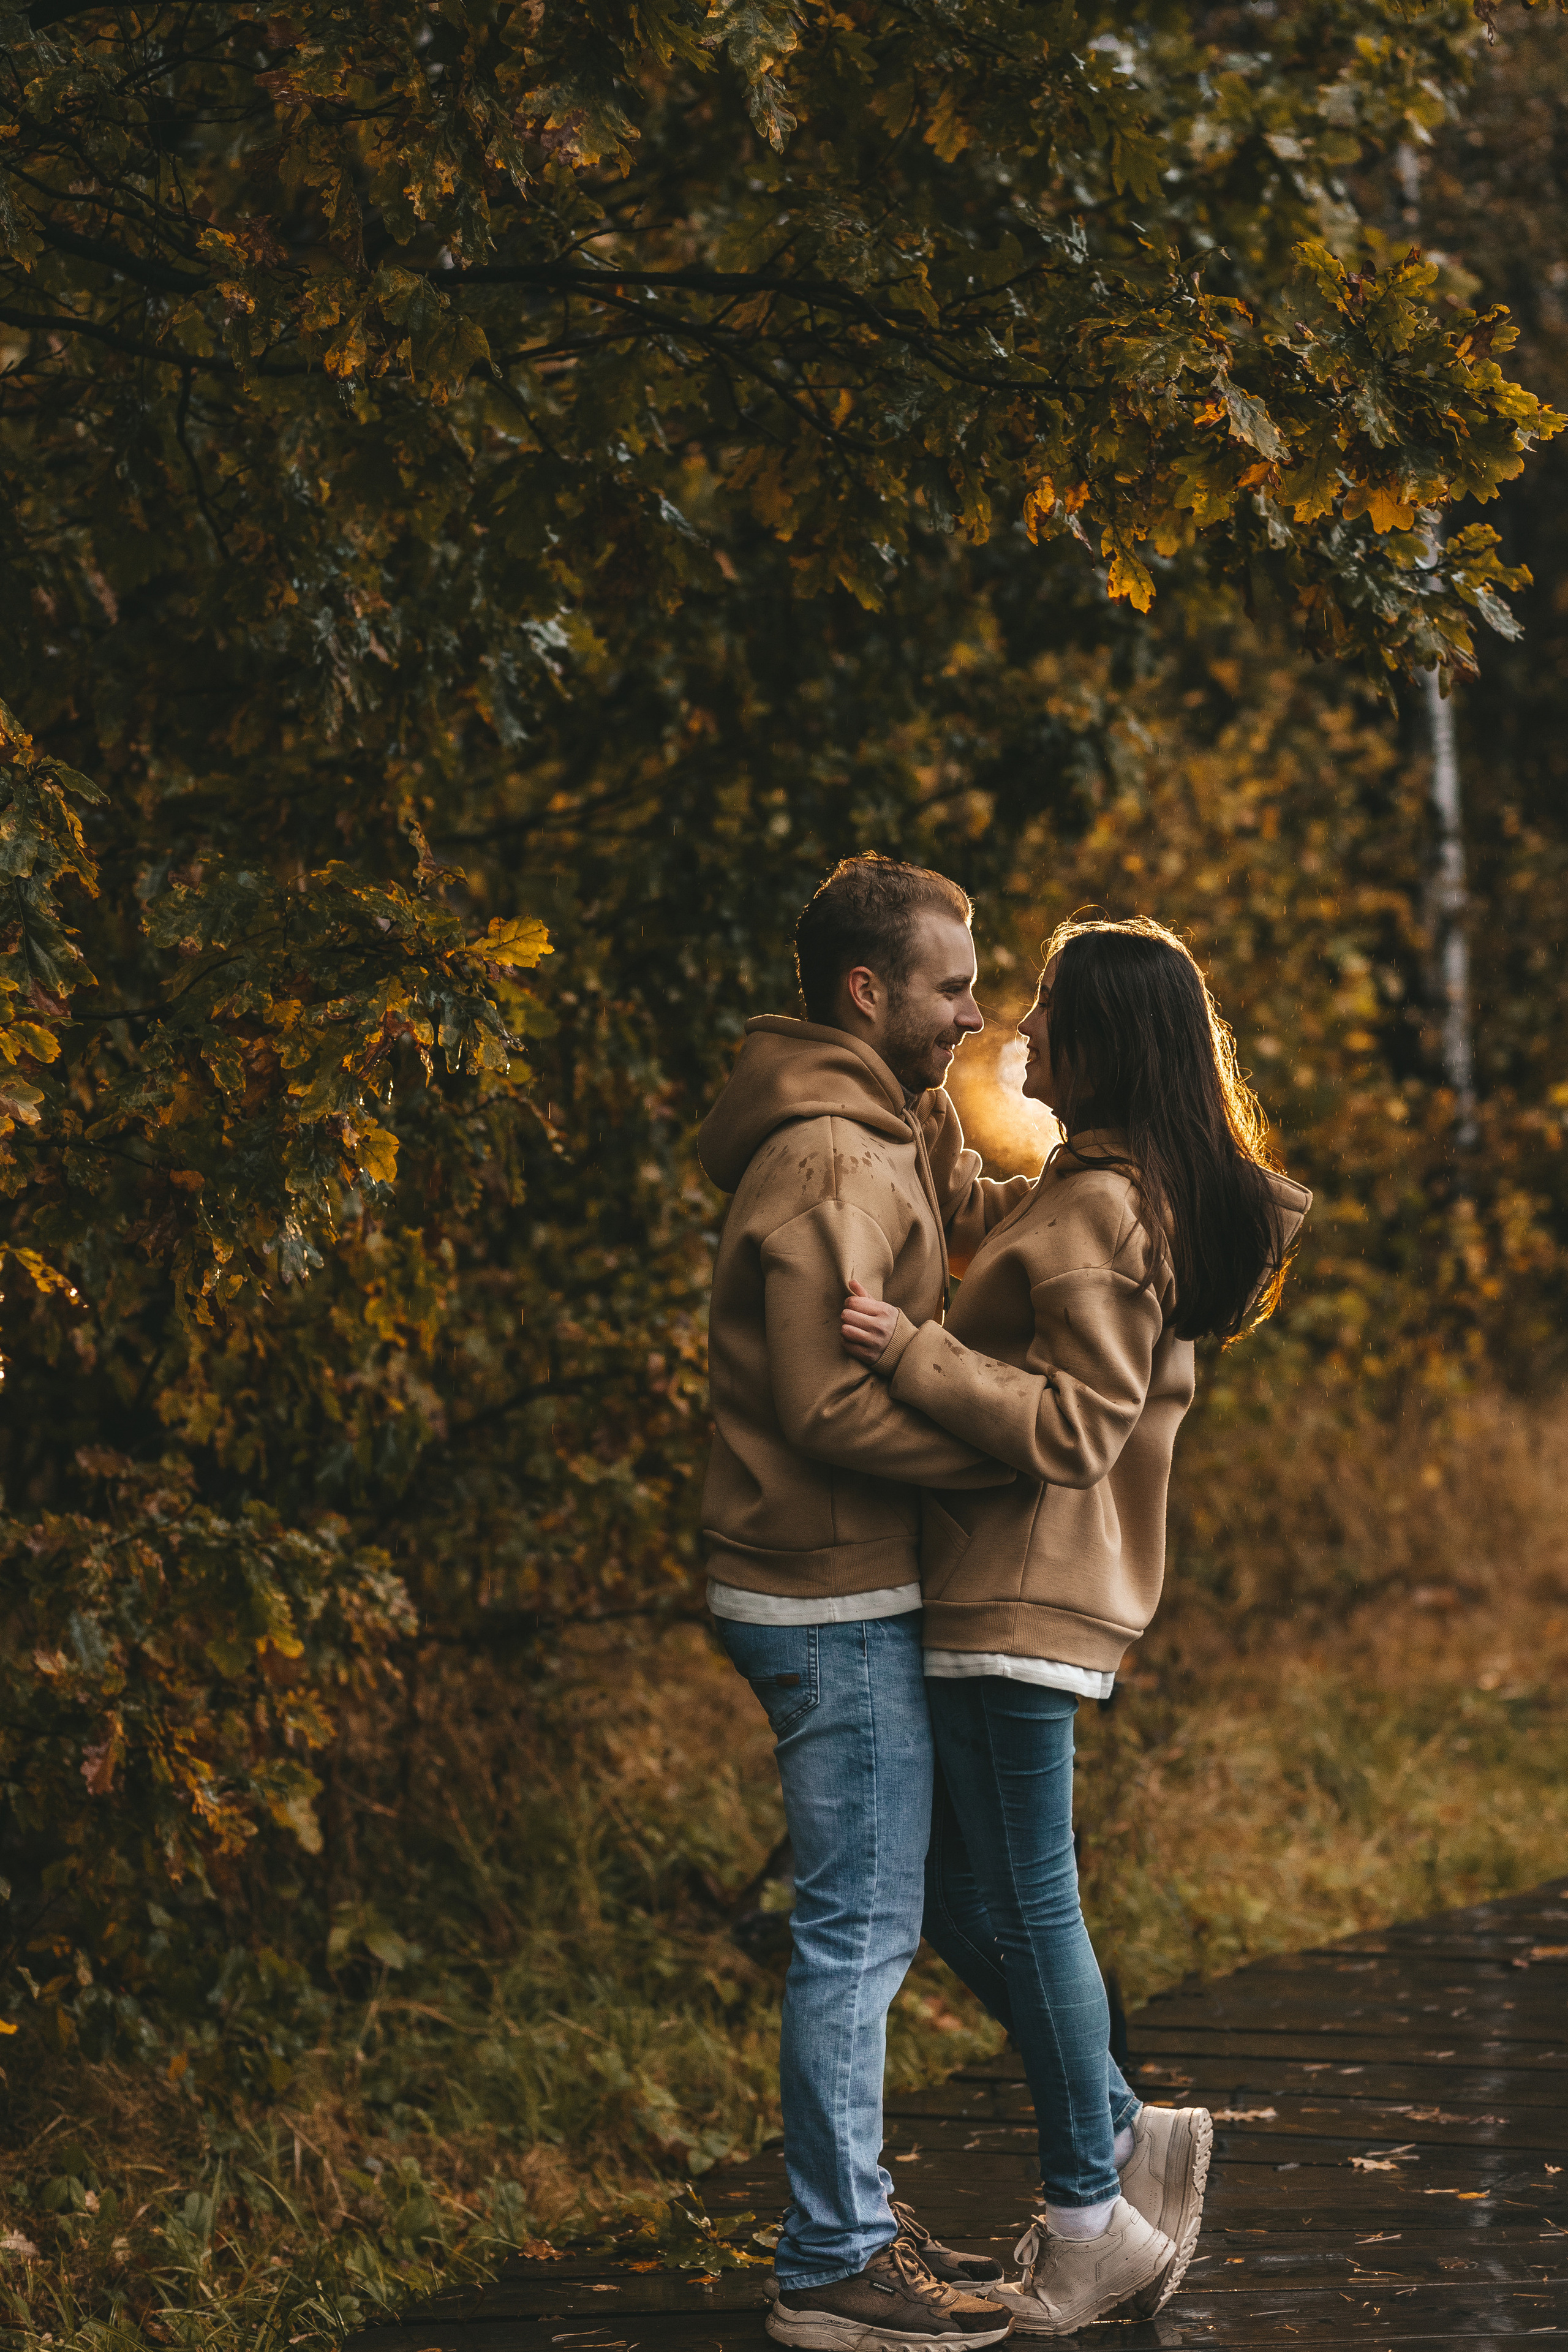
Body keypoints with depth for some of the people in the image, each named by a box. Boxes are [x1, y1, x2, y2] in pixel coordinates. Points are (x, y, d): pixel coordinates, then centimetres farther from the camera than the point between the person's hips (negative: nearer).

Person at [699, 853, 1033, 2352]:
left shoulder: (886, 1140, 15)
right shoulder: (830, 1161, -19)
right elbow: (834, 1404, -23)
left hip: (851, 1588, 11)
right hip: (834, 1602, -11)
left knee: (865, 1916, 17)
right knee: (861, 1923, -5)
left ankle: (852, 2217, 26)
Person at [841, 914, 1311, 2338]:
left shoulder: (1097, 1208, -16)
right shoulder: (1151, 1196, 15)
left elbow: (1074, 1425, -20)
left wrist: (916, 1353, -21)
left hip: (1029, 1602, -10)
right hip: (1009, 1592, 10)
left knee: (1018, 1903, -2)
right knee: (963, 1900, 14)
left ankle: (1092, 2219, 7)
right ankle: (1124, 2138, 20)